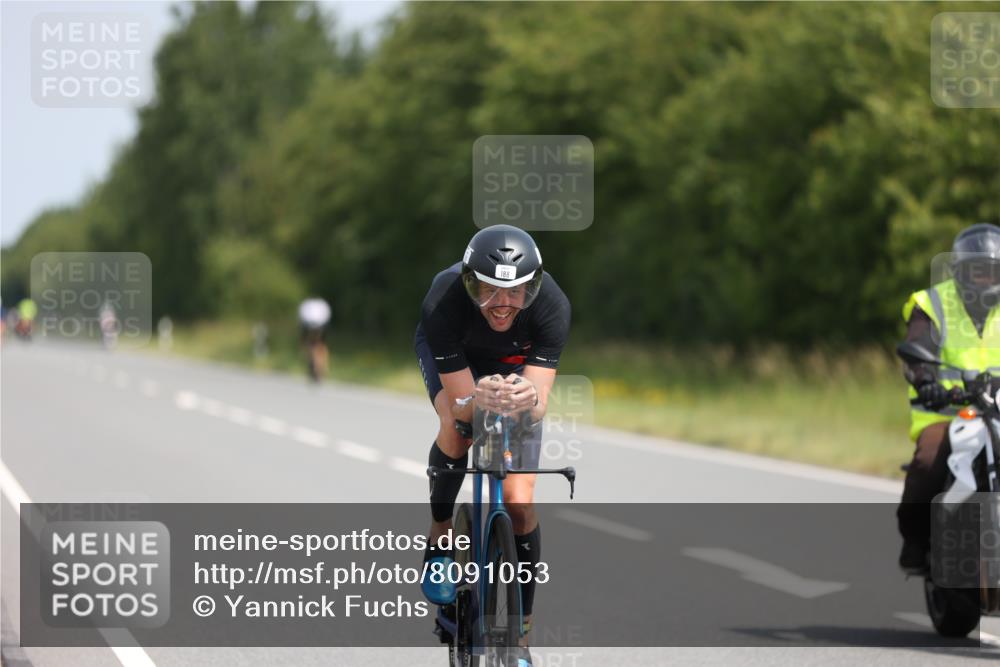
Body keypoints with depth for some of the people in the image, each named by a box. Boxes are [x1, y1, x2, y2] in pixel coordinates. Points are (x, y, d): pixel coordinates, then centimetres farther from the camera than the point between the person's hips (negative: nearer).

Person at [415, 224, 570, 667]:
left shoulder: (551, 306, -37)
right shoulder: (444, 303, -40)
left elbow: (540, 407, -38)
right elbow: (461, 406, -37)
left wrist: (529, 400, -61)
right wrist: (479, 401, -60)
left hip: (516, 363, 1)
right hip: (450, 355, -1)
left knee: (520, 503, -9)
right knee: (457, 429, -34)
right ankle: (440, 538, -5)